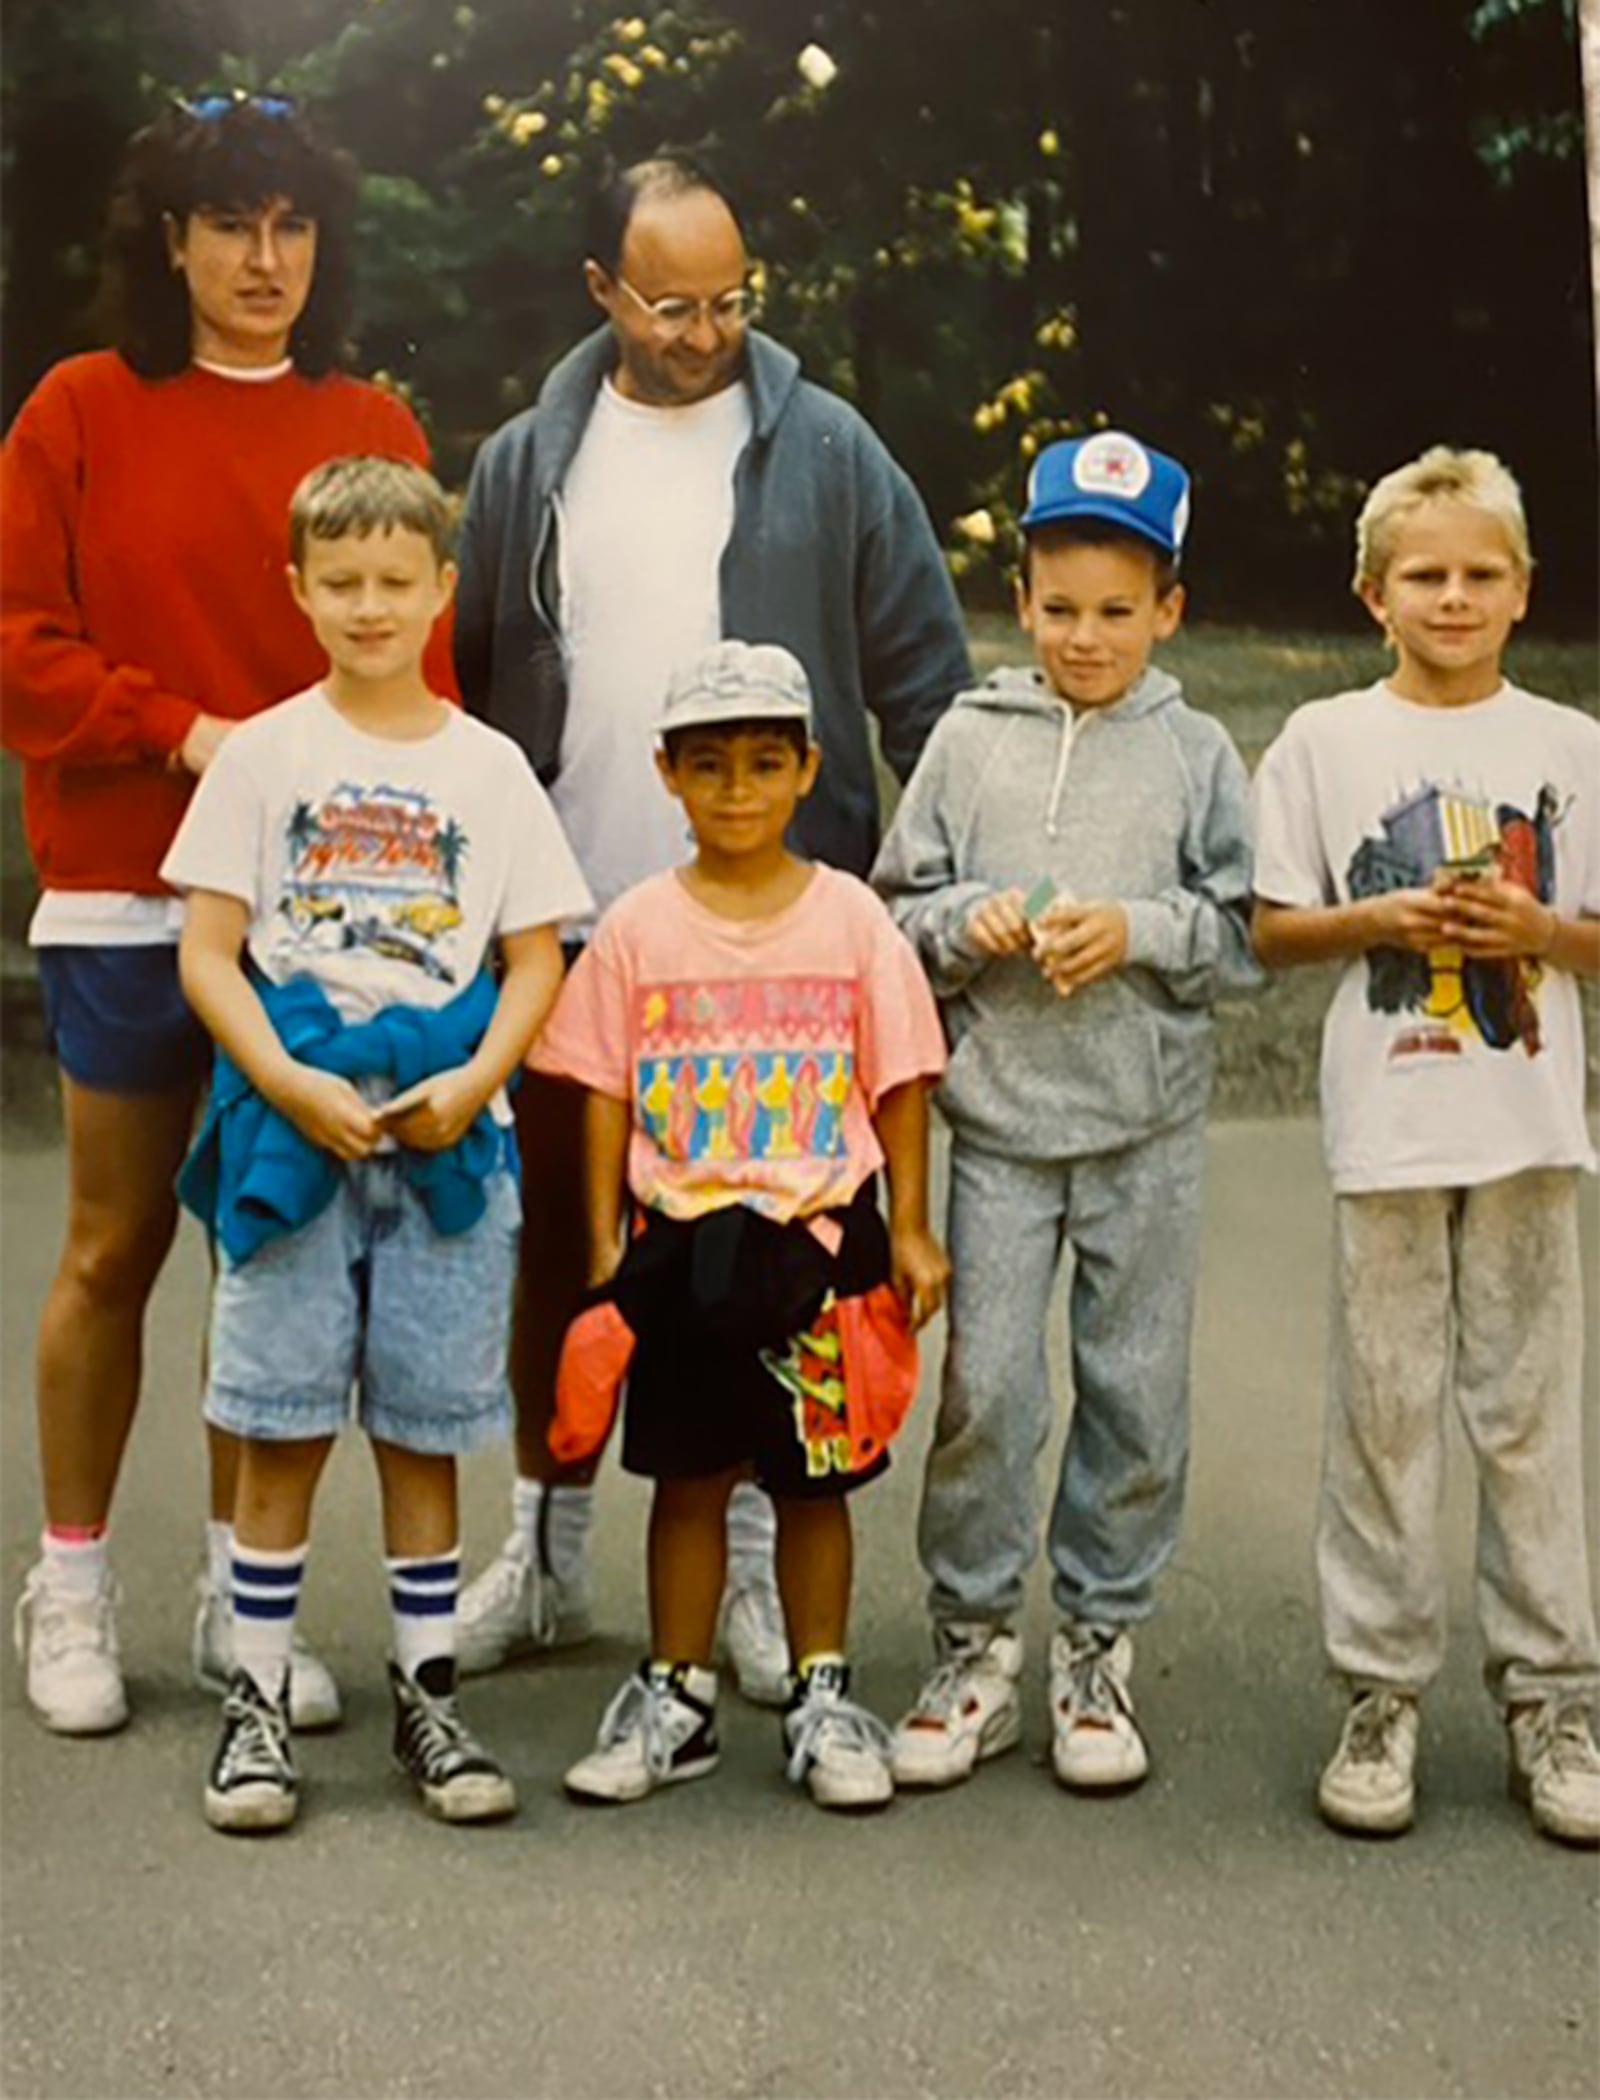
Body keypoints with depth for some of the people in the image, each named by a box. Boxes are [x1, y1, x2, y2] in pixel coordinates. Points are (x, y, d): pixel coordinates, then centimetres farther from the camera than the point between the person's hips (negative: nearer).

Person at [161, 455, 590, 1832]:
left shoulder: (488, 766, 7)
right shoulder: (265, 754, 4)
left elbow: (537, 959, 6)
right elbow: (208, 953, 0)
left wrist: (476, 1081, -10)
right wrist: (292, 1086, -14)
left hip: (446, 1139, 1)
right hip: (290, 1130, -1)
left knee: (427, 1430, 7)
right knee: (280, 1429, 1)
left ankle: (430, 1697, 18)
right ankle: (259, 1702, 13)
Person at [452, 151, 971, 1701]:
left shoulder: (825, 451, 0)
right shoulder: (524, 466, 6)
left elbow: (921, 674, 0)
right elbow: (472, 688, 8)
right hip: (569, 933, 2)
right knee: (560, 1242, 11)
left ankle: (749, 1558, 19)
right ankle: (545, 1546, 25)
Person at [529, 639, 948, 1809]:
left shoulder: (852, 918, 0)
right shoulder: (641, 927, 1)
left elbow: (899, 1084, 3)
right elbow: (605, 1095, 3)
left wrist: (910, 1230, 0)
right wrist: (606, 1246, 0)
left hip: (820, 1231, 0)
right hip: (682, 1237, 1)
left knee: (813, 1477, 8)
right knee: (688, 1475, 9)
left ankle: (824, 1700, 21)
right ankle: (676, 1701, 21)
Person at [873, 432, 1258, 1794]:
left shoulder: (1197, 754, 2)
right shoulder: (971, 738, 5)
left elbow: (1247, 937, 1)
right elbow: (899, 909, 8)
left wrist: (1139, 929, -15)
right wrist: (968, 923, -12)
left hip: (1149, 1127, 0)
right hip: (1000, 1117, 0)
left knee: (1137, 1391, 7)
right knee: (984, 1390, 1)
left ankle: (1100, 1647, 21)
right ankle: (974, 1646, 15)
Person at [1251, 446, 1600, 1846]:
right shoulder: (1324, 741, 4)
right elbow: (1269, 930, 4)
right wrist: (1378, 920, -12)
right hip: (1387, 1125, -1)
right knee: (1384, 1409, 4)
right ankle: (1382, 1691, 13)